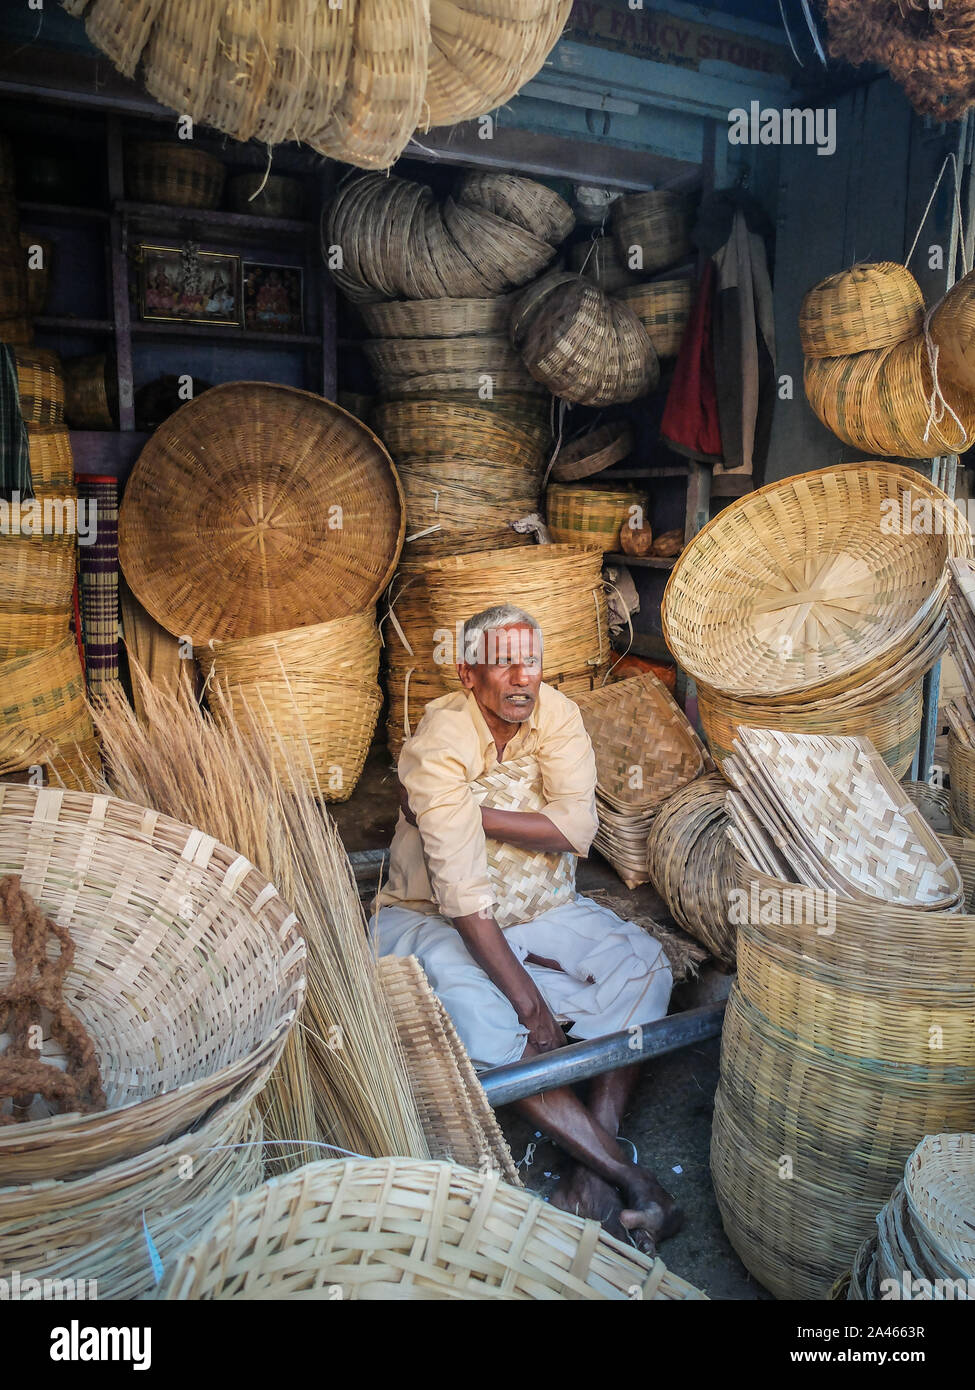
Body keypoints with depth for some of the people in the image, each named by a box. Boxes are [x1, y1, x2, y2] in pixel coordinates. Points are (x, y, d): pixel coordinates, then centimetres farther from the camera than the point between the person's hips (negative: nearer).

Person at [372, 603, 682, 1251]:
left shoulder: (556, 712, -9)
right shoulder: (440, 743, -24)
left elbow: (576, 828, -20)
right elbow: (464, 893, -29)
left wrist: (468, 812, -25)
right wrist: (528, 1001, -32)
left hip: (544, 906, 5)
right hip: (435, 916, -4)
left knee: (644, 963, -17)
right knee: (479, 1014, -32)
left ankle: (594, 1167, -20)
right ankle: (630, 1178, -25)